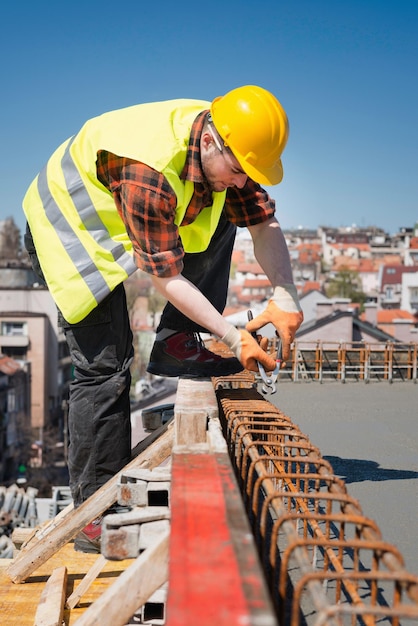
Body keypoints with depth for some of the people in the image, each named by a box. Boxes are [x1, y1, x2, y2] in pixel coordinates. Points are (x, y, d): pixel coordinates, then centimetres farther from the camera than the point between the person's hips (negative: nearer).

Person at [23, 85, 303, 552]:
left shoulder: (226, 147, -15)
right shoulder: (148, 172, -38)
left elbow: (264, 222, -12)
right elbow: (166, 277, -32)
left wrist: (285, 296, -27)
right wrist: (233, 338, -26)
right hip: (69, 227, -8)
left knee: (221, 218, -5)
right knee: (104, 368, -14)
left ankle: (175, 344, -6)